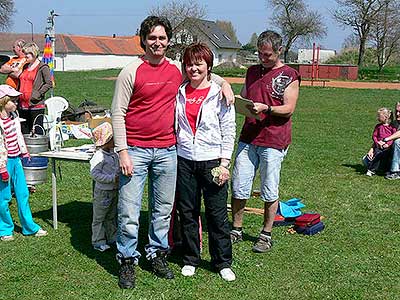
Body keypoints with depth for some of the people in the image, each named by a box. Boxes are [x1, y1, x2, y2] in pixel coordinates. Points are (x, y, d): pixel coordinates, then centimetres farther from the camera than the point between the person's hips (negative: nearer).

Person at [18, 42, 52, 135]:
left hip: (36, 106, -8)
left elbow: (49, 84, -13)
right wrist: (18, 96, 14)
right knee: (24, 131, 13)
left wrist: (38, 94, -17)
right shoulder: (25, 67, 17)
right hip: (23, 105, 8)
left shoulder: (43, 67, -6)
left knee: (37, 131, -5)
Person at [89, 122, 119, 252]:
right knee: (99, 217, 3)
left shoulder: (114, 155, 8)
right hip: (103, 191, -8)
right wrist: (112, 178, -26)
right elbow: (95, 174, -23)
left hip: (114, 191, 8)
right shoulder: (99, 156, -18)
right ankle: (98, 242, 11)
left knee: (112, 216, 19)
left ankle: (112, 238, 30)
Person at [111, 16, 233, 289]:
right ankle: (128, 261, 14)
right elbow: (117, 113, -7)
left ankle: (157, 254, 28)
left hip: (167, 151, 4)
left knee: (163, 209, 12)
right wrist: (123, 152, -13)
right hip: (136, 151, -4)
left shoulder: (178, 70, 8)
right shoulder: (131, 72, -6)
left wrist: (224, 83, 9)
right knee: (129, 212, -2)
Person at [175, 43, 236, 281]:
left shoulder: (219, 93, -3)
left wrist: (224, 164, -8)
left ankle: (223, 262, 16)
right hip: (184, 161, 3)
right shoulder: (180, 93, 6)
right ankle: (191, 259, 25)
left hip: (212, 161, -3)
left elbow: (229, 131, -3)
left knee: (217, 214, 2)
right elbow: (174, 126, 13)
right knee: (187, 212, 10)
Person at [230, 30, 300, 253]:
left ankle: (266, 235, 17)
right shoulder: (253, 71, 16)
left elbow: (289, 109, -7)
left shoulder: (289, 76, -1)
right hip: (248, 138, 5)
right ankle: (236, 230, 18)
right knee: (239, 187, 5)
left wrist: (266, 108, -22)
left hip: (274, 141, -5)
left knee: (270, 191, 4)